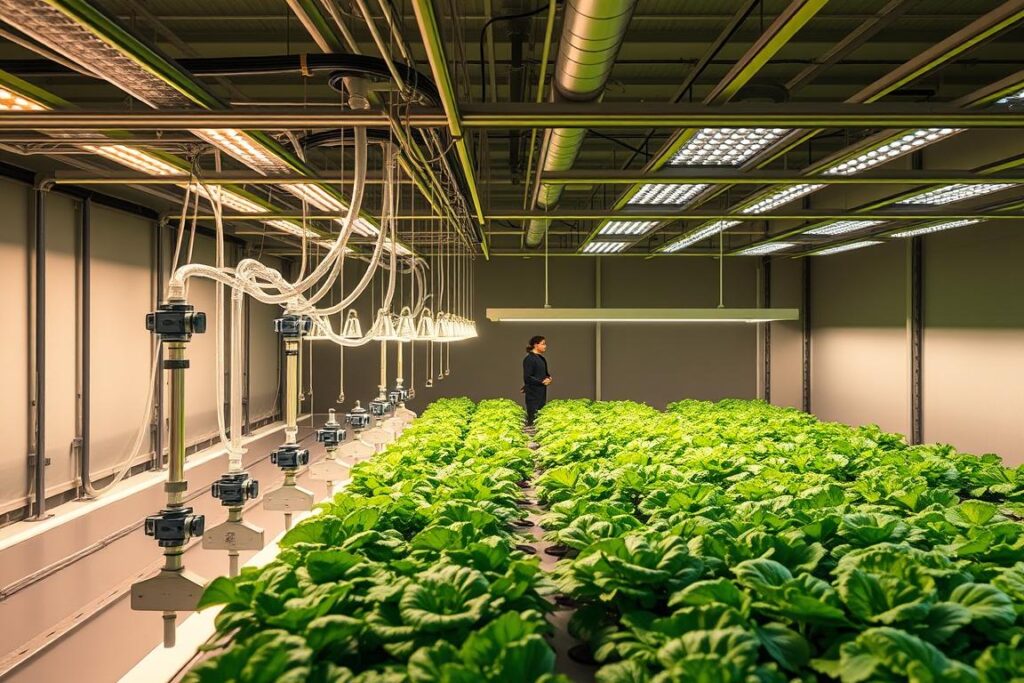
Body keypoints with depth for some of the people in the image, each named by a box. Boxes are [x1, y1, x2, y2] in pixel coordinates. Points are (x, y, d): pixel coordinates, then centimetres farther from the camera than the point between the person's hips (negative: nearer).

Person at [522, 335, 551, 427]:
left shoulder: (542, 358, 12)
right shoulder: (529, 359, -14)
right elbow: (527, 378, -18)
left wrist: (548, 377, 2)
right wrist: (542, 381, -16)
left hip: (542, 392, 9)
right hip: (533, 393, -9)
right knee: (532, 418, -6)